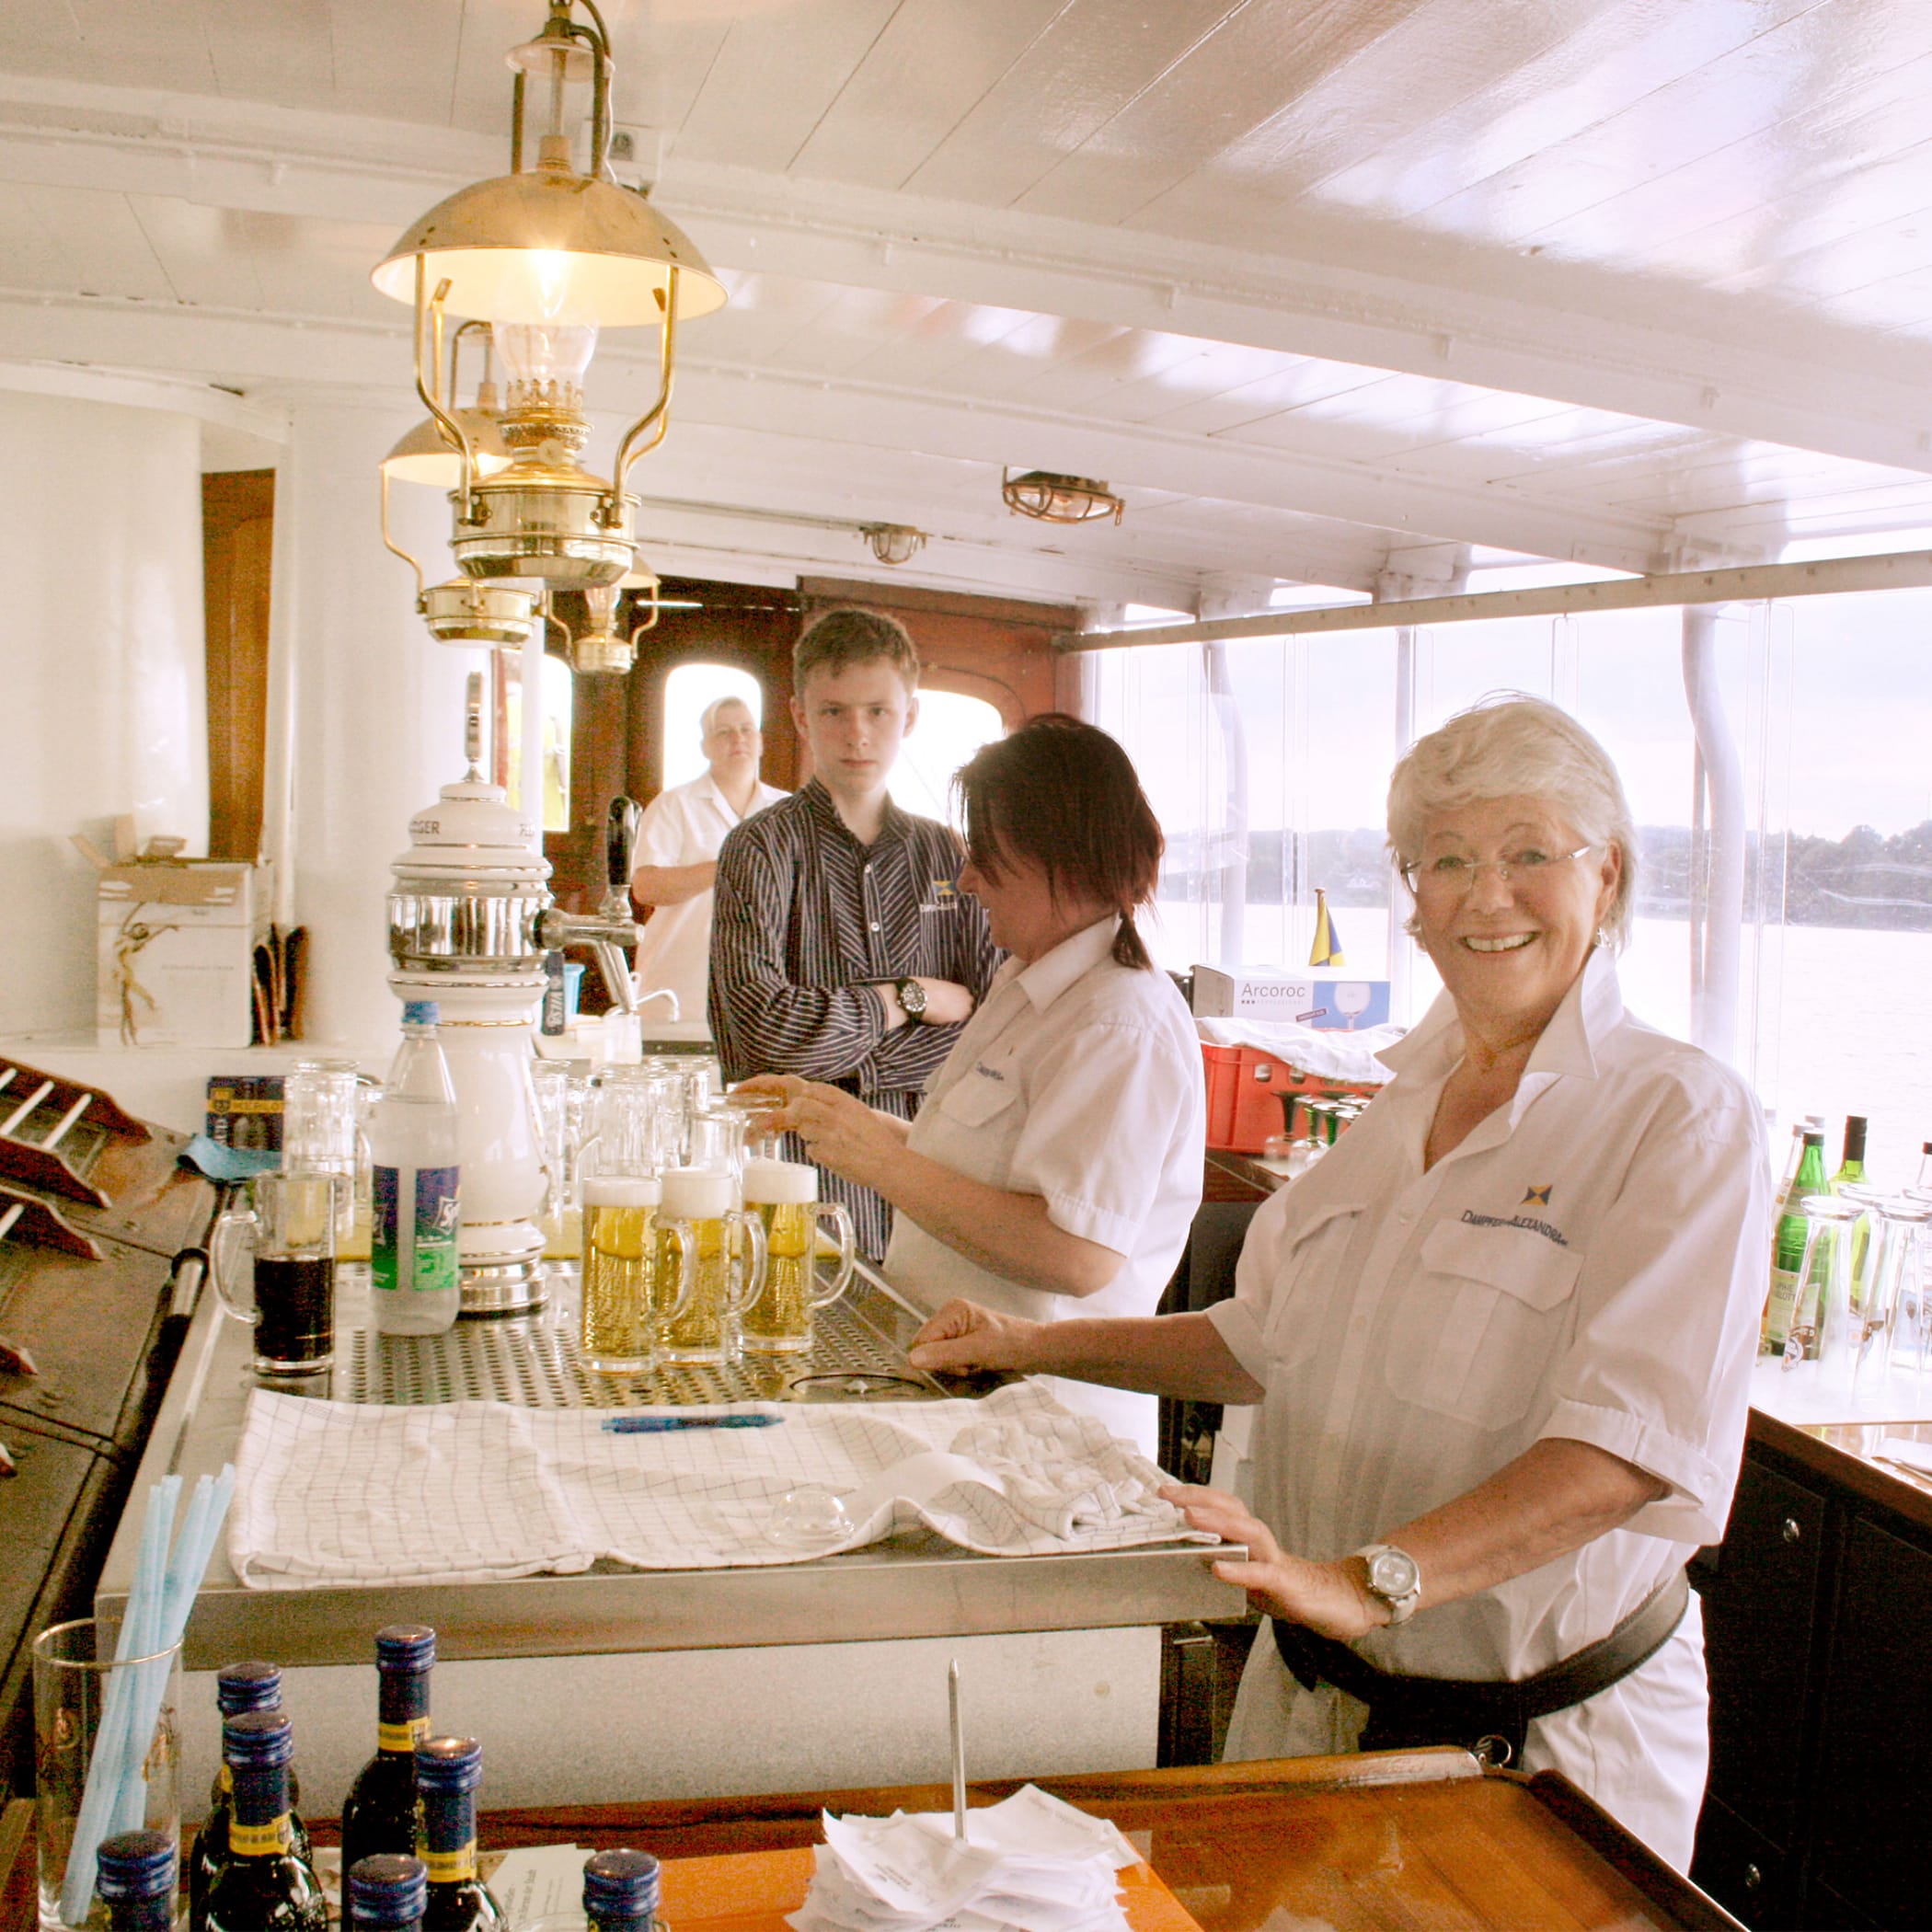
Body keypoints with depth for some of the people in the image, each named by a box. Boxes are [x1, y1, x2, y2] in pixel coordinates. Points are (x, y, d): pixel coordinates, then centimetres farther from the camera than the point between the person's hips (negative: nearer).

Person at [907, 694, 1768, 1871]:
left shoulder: (1684, 1116, -14)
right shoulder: (1410, 1102, 8)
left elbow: (1631, 1442, -26)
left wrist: (1366, 1581, -37)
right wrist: (1036, 1346, 12)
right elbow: (1272, 1344, 17)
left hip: (1543, 1734, -6)